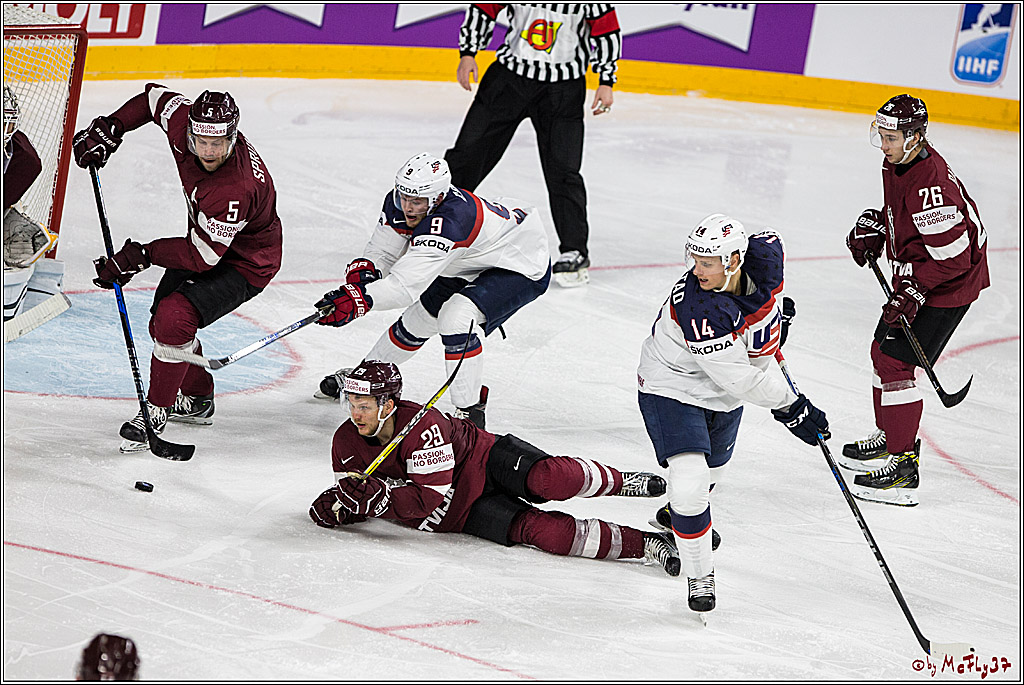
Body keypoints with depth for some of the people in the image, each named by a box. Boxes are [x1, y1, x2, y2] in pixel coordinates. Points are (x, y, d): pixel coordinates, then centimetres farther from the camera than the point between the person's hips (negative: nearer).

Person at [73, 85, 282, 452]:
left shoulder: (236, 189, -41)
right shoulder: (184, 121, -21)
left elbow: (202, 256, -34)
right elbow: (155, 97, 2)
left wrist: (141, 255, -30)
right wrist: (107, 129, -6)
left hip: (245, 262, -9)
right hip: (206, 237, 9)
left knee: (174, 318, -24)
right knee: (162, 319, 12)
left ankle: (156, 412, -7)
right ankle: (196, 400, 34)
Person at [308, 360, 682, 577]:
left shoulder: (423, 426, -26)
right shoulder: (346, 444, -7)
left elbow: (432, 498, -28)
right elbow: (360, 498, 4)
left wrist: (378, 495, -37)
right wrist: (336, 506, -20)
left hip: (482, 457, -4)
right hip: (463, 511, 4)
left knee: (547, 478, -34)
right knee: (537, 529, -22)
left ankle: (621, 481, -2)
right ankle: (644, 545, -22)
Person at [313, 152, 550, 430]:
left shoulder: (452, 219, -42)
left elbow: (407, 284, -46)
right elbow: (381, 253, -8)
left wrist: (357, 298, -55)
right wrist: (361, 271, -30)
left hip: (522, 267, -9)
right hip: (469, 265, 9)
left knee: (455, 317, -29)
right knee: (418, 318, 15)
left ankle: (471, 411, -18)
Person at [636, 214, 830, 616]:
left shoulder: (765, 256, -22)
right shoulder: (696, 307, -38)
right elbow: (738, 378, -32)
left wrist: (774, 310, 15)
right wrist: (789, 407, -26)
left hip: (725, 399, 7)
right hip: (674, 386, -7)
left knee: (713, 468, 27)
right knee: (689, 483, -22)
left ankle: (685, 513, 61)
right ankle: (699, 575, -1)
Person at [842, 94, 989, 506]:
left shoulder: (930, 185, -31)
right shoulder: (897, 164, 0)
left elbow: (952, 255, -29)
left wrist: (913, 293, -27)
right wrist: (872, 228, 4)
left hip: (949, 284, -10)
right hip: (916, 276, 10)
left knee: (894, 363, -12)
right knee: (883, 350, 20)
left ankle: (903, 465, -8)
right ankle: (888, 437, 39)